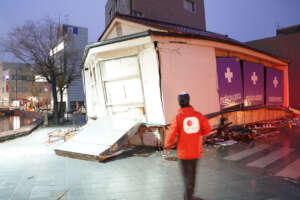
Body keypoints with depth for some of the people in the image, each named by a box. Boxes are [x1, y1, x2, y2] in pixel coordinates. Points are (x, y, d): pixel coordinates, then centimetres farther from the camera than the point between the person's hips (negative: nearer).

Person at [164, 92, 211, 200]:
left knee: (186, 174, 11)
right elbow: (207, 128, -4)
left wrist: (167, 146, 0)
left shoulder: (178, 117, -16)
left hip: (183, 151, -3)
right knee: (192, 174, 20)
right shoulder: (198, 115, -6)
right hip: (196, 151, 4)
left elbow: (171, 133, -16)